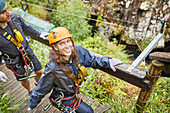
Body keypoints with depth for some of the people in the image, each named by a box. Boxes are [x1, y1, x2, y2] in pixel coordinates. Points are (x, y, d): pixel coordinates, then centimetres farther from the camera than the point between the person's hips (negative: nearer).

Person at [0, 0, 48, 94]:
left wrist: (40, 34, 10)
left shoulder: (14, 17, -18)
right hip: (14, 61, -3)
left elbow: (27, 27, 3)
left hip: (28, 52, 3)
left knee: (40, 72, 13)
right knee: (24, 80, 15)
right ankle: (30, 91, 50)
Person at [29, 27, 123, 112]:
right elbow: (41, 89, -22)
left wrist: (108, 62, -17)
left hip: (74, 90, 6)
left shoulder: (78, 51, -25)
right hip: (64, 98, -5)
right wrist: (32, 104, -7)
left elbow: (92, 60, -7)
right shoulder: (53, 69, -37)